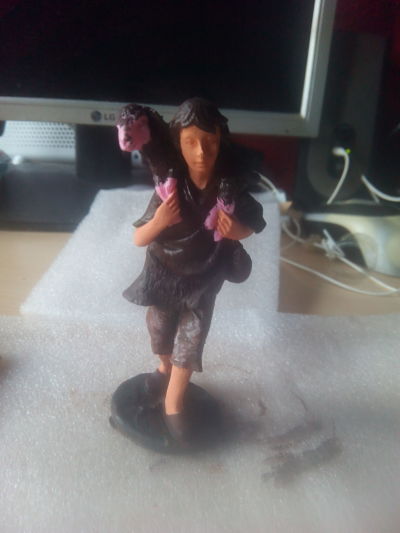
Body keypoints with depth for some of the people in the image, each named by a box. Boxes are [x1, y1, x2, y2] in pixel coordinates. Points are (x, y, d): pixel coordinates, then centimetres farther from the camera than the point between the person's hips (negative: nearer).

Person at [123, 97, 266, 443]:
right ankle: (165, 367, 57)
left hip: (204, 279, 0)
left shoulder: (230, 186, -22)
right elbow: (138, 239, -20)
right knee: (161, 330, 22)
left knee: (190, 341, 9)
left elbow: (251, 225, -10)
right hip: (165, 274, 1)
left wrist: (237, 230, -33)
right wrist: (158, 222, -41)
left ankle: (173, 403, 34)